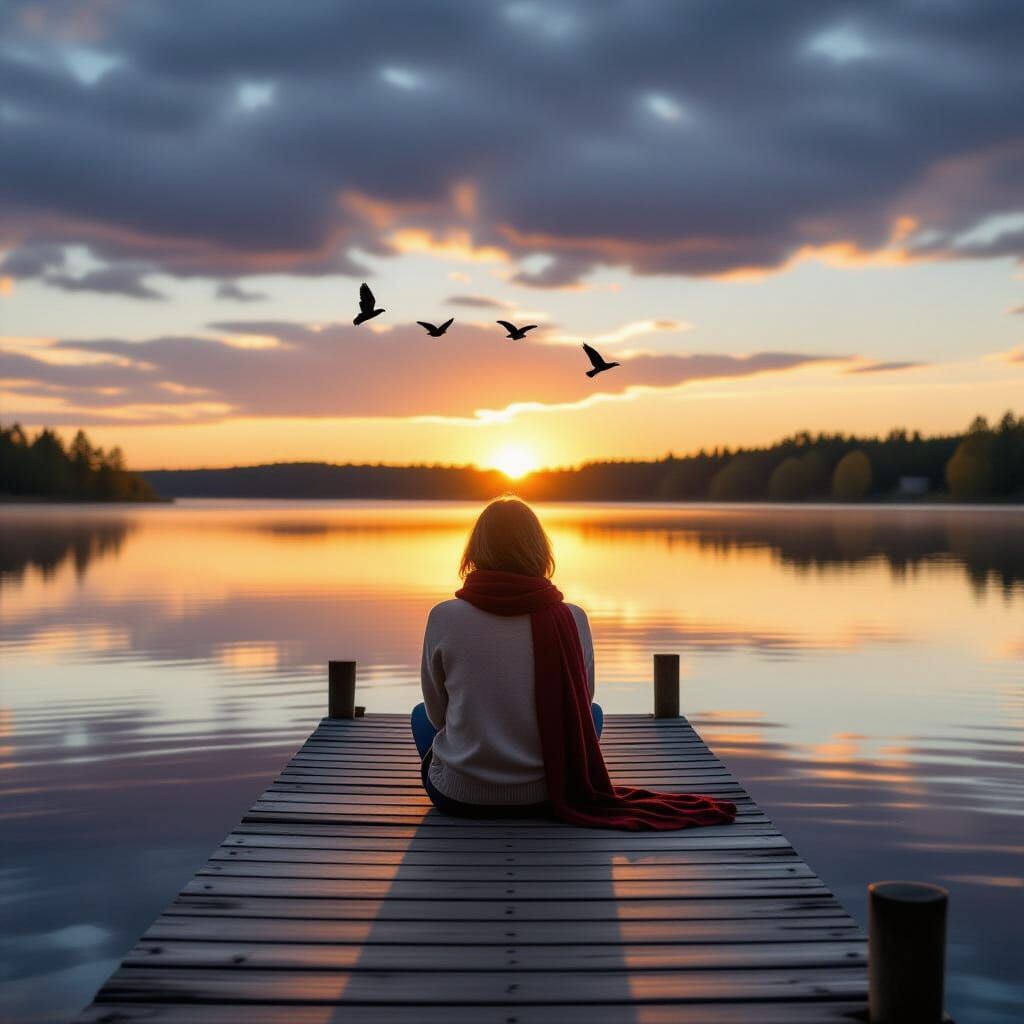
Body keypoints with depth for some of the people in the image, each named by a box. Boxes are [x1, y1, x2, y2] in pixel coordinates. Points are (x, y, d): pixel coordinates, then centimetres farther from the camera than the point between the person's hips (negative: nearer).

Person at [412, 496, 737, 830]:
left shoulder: (444, 617, -12)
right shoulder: (571, 619, -10)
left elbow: (436, 713, 2)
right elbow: (579, 706, 5)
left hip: (460, 797, 0)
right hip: (542, 798, 1)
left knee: (420, 715, 31)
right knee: (594, 712, 30)